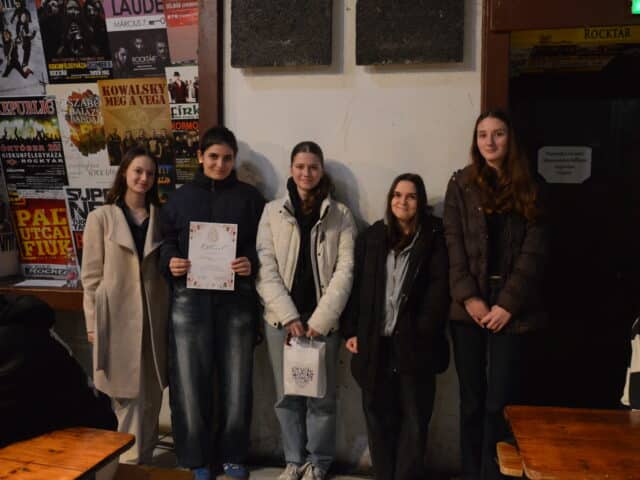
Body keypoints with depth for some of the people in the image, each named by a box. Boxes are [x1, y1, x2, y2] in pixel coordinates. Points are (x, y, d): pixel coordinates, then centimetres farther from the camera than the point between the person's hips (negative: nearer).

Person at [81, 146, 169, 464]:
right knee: (128, 394, 3)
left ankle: (144, 458, 28)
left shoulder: (160, 217, 7)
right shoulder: (101, 218, -2)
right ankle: (130, 462, 19)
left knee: (152, 394, 12)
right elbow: (91, 275, -2)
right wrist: (93, 323, -4)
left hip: (154, 316, 3)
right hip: (117, 317, -3)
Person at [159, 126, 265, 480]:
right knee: (191, 381, 5)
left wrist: (252, 263, -14)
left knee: (236, 381, 7)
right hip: (190, 301, 1)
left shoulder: (250, 197, 7)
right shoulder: (179, 198, 10)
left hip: (236, 301, 0)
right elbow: (165, 243, 12)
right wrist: (170, 262, -9)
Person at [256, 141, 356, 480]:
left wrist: (319, 320, -12)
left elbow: (345, 270, -4)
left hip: (322, 320, -1)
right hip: (281, 319, 1)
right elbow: (265, 269, -2)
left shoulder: (340, 215, 3)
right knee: (286, 395, 10)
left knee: (321, 395, 6)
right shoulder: (273, 211, 4)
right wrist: (289, 317, -11)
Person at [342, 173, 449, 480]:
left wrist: (423, 333, -13)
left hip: (414, 342, -2)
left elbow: (439, 289, -6)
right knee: (378, 415, 11)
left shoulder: (434, 238, 0)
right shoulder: (371, 237, 9)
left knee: (414, 417, 7)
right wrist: (351, 331, 0)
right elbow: (356, 286, 7)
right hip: (374, 342, 3)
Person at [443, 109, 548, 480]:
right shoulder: (462, 184, 7)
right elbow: (454, 245, 0)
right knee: (472, 400, 7)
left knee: (500, 401, -1)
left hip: (511, 307, 0)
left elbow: (534, 251, 0)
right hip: (469, 306, 0)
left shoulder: (528, 189, 8)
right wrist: (469, 297, -11)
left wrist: (508, 304, -10)